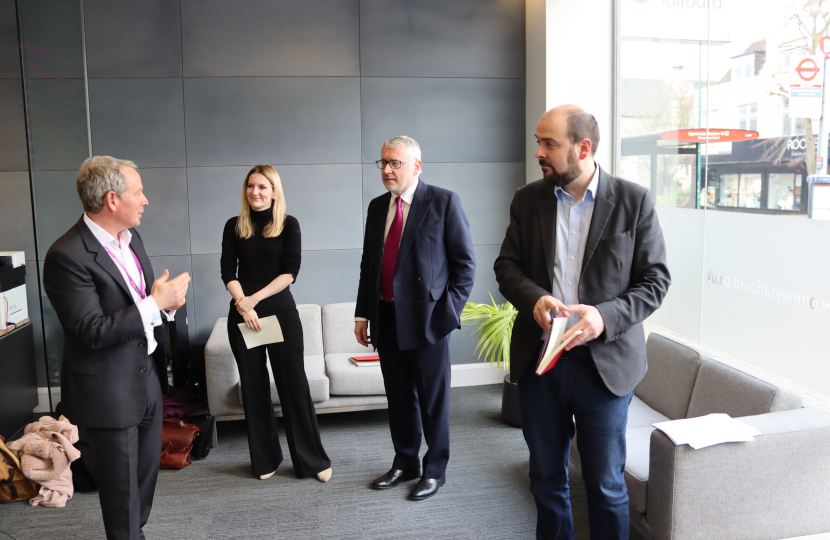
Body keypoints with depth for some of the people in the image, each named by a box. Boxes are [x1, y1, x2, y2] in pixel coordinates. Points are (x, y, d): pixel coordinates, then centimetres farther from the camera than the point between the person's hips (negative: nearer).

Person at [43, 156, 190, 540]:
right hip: (108, 395, -8)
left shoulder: (130, 238, 6)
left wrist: (167, 300, -6)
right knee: (122, 494, 8)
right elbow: (91, 332, -24)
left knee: (146, 479, 22)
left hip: (148, 381, 8)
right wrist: (155, 304, -23)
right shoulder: (67, 256, -21)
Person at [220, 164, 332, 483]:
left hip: (281, 311, -2)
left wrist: (255, 298, -14)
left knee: (294, 384, 0)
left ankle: (311, 459, 12)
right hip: (243, 315, 2)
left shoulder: (289, 224, 0)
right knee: (254, 386, 9)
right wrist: (243, 304, -14)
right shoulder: (235, 226, 6)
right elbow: (228, 272, 1)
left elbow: (290, 271, -7)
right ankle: (265, 459, 23)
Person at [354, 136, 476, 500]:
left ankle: (435, 470, 24)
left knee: (433, 399, 7)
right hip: (386, 317, 5)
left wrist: (450, 309, -11)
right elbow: (368, 263, 15)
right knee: (398, 398, 16)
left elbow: (465, 261, -6)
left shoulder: (444, 202, -6)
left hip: (426, 317, -5)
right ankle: (405, 463, 33)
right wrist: (362, 313, 11)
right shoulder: (377, 207, 11)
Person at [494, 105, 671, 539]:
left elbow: (655, 279, -5)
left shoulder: (634, 201, -5)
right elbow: (506, 265, 6)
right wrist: (534, 298, -16)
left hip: (605, 364, -3)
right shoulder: (527, 200, 4)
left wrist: (606, 316, -21)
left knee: (606, 487, 10)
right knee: (546, 480, 18)